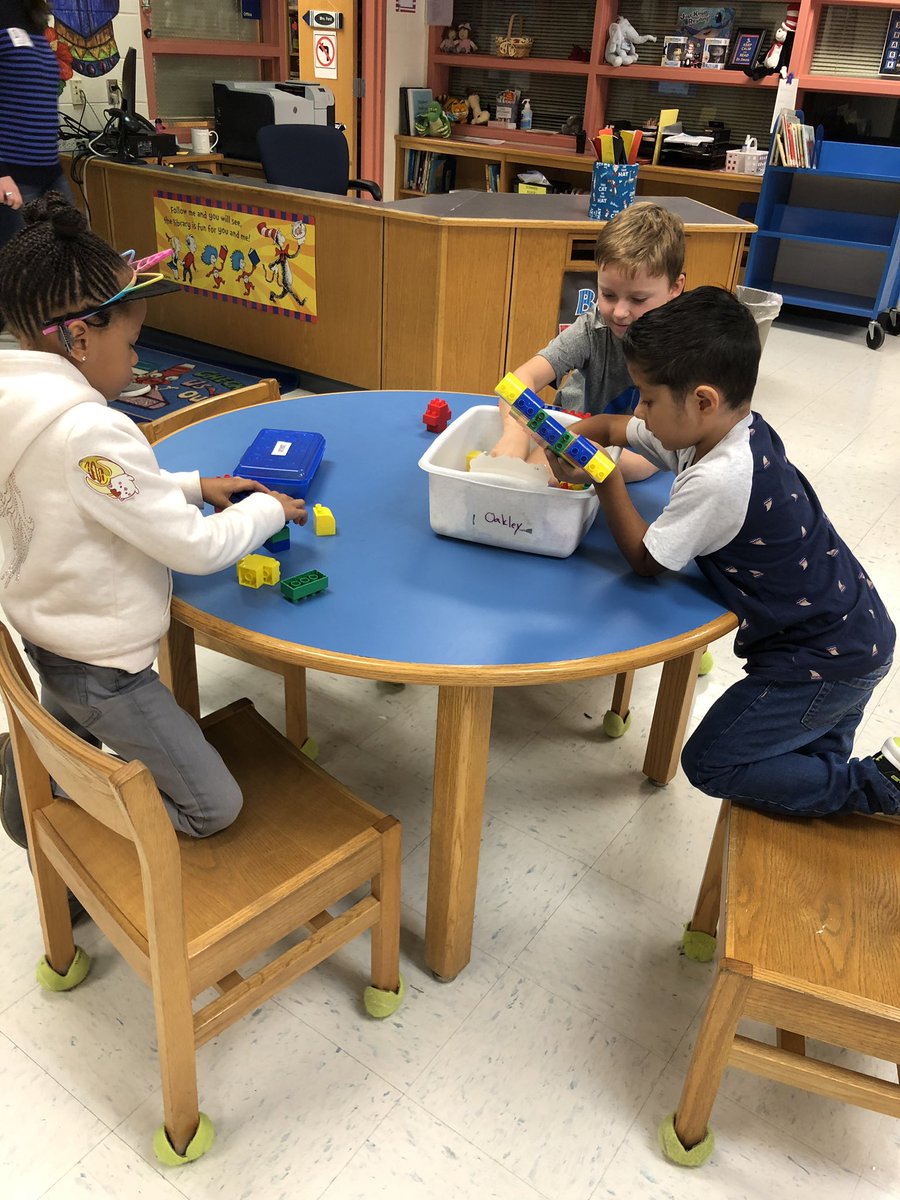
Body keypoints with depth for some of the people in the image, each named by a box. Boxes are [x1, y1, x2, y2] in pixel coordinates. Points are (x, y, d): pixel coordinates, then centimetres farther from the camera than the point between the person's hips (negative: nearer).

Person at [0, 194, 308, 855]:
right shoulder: (86, 431, -32)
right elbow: (196, 548, -28)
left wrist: (191, 485, 5)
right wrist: (267, 509, -10)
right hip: (104, 671, -10)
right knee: (215, 806, 2)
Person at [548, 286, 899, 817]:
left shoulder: (719, 481, -32)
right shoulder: (738, 426, -4)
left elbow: (646, 557, -16)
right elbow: (610, 428, 8)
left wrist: (606, 479, -13)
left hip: (827, 661, -9)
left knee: (711, 764, 1)